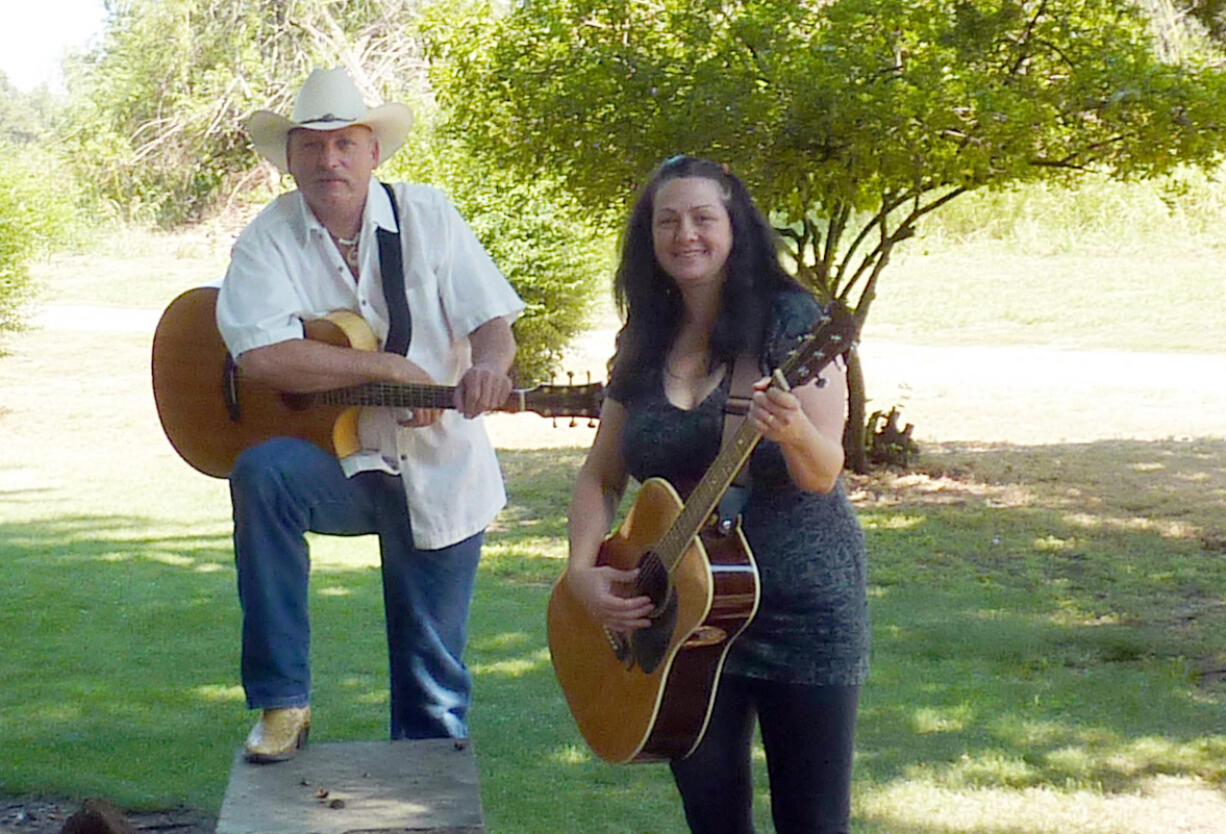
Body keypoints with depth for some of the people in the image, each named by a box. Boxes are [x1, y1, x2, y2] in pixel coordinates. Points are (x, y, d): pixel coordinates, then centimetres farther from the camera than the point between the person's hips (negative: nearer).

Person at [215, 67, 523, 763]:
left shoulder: (428, 215, -2)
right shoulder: (269, 238, -8)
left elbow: (491, 320, -6)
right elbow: (260, 357, -23)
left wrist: (487, 366, -31)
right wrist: (390, 368, -26)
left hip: (438, 472, 1)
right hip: (333, 463, -1)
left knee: (434, 680, 4)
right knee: (262, 472, -33)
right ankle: (282, 703, -24)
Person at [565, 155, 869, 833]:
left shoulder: (790, 324, -7)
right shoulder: (644, 347, 7)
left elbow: (822, 476, -15)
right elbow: (600, 477, 12)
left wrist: (793, 432, -37)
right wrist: (583, 571, -4)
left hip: (802, 612, -4)